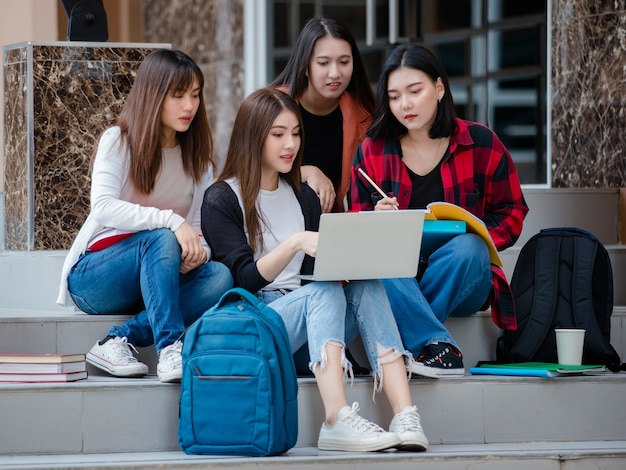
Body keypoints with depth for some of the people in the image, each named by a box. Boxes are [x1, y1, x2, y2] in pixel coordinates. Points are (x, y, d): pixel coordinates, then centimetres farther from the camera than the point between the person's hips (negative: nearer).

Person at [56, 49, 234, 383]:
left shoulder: (197, 157, 10)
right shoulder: (118, 141, -6)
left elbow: (200, 229, 2)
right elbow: (103, 208, -23)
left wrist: (198, 251, -23)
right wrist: (171, 221, -35)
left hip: (153, 277, 5)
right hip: (94, 276, -5)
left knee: (219, 276, -28)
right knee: (161, 239, -36)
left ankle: (118, 342, -33)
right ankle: (169, 348, -47)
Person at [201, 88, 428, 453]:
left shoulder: (303, 197, 20)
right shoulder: (222, 200, 1)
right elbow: (246, 278, -10)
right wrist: (295, 243, -25)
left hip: (310, 323, 5)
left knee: (367, 287, -24)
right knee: (324, 290, -33)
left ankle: (406, 418, -42)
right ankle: (338, 420, -51)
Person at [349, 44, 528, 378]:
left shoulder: (482, 143, 4)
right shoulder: (371, 150, 7)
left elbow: (512, 213, 7)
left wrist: (473, 233, -13)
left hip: (462, 283, 0)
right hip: (396, 285, 0)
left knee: (467, 248, -36)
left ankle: (405, 345, -29)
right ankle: (436, 344, -42)